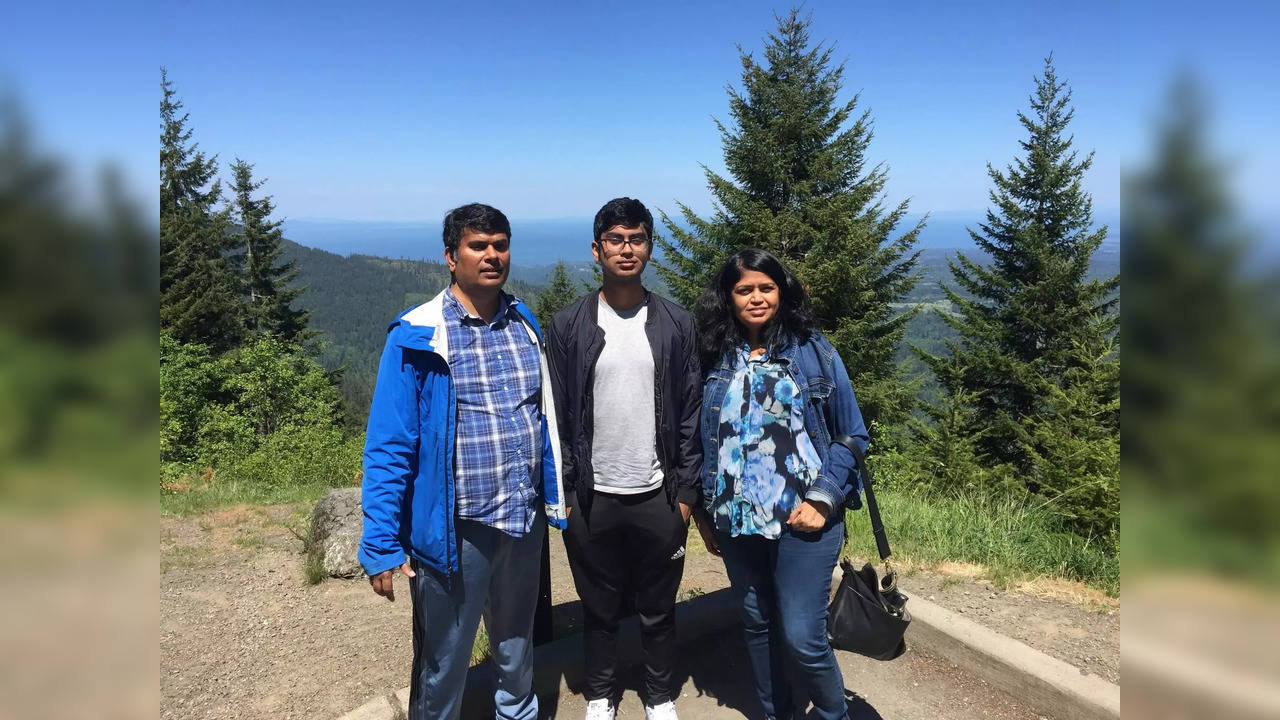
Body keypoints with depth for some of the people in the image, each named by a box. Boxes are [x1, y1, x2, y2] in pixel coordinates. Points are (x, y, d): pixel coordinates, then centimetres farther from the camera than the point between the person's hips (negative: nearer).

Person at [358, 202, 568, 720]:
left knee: (517, 648, 24)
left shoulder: (525, 325, 4)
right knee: (443, 666, 13)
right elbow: (389, 448, -11)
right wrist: (382, 545, -13)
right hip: (454, 530, -4)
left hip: (525, 522, 5)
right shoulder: (416, 337, -11)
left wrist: (556, 498, 12)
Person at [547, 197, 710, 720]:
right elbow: (557, 416, -1)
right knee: (599, 610, 16)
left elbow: (690, 415, 0)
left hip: (657, 496, 1)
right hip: (591, 499, 0)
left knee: (658, 610, 15)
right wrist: (560, 492, -3)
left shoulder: (676, 324, -1)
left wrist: (686, 491, -2)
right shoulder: (568, 326, -3)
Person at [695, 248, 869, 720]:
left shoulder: (812, 350, -3)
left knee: (802, 636, -4)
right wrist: (707, 510, 9)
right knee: (757, 625, 16)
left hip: (803, 519, -3)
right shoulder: (714, 358, 3)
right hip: (737, 522, 3)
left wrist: (823, 500, -11)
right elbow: (703, 441, 10)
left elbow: (852, 434, -2)